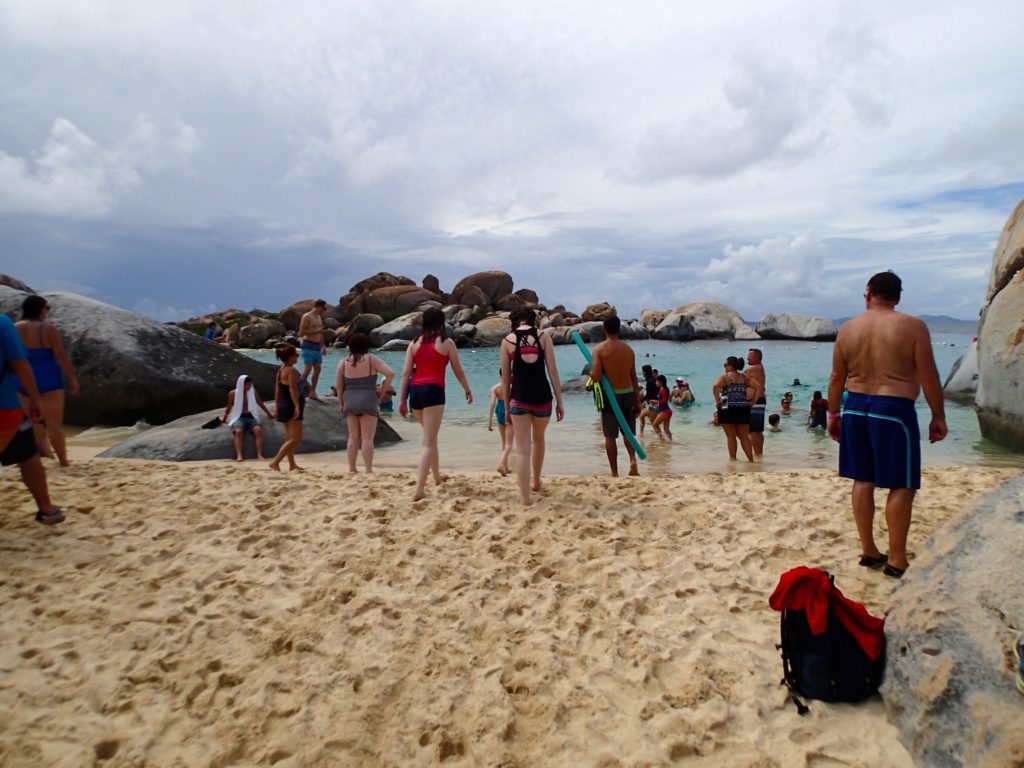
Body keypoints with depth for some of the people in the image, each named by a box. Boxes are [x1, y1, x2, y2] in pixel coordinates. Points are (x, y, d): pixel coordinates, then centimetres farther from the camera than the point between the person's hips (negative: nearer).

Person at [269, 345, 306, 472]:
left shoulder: (281, 370, 12)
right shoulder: (291, 370, -16)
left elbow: (277, 389, 15)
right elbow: (293, 389, -23)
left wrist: (277, 404, 19)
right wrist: (297, 406, -25)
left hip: (284, 406, 10)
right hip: (292, 407, -10)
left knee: (290, 438, 16)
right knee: (296, 439, -9)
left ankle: (292, 464, 23)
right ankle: (275, 462, -13)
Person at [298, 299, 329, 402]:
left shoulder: (319, 317, 17)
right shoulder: (307, 317, -9)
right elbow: (301, 333, -15)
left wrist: (323, 346, 18)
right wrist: (316, 331, -17)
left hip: (317, 346, 8)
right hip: (309, 345, -8)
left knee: (317, 369, 6)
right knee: (308, 368, -14)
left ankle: (312, 393, 12)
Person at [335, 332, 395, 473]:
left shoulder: (344, 362, 5)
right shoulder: (371, 359, -4)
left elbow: (338, 385, 6)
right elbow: (390, 373, -14)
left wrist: (341, 402, 18)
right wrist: (383, 390, -3)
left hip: (349, 401, 4)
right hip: (367, 401, -4)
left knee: (353, 437, 12)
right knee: (367, 438, -2)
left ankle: (351, 468, 15)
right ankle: (368, 470, -3)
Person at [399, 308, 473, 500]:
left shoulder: (415, 343, 13)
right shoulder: (447, 342, 4)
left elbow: (406, 373, 7)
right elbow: (458, 371, 8)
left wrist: (402, 399, 8)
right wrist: (468, 391, 23)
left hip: (415, 391, 5)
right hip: (433, 391, -5)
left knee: (430, 436, 25)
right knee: (428, 442, -6)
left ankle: (437, 476, 39)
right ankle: (419, 490, -16)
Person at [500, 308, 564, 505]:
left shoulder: (507, 340, 4)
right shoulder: (544, 336, 2)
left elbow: (505, 378, 5)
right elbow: (553, 371, -1)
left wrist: (506, 407, 13)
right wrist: (560, 402, 3)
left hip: (519, 397, -1)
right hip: (541, 396, 1)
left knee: (522, 449, 4)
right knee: (538, 439, 25)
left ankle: (525, 496, 3)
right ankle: (536, 482, 41)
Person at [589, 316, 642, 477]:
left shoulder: (599, 349, -9)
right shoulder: (628, 348, 3)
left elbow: (596, 377, -17)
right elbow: (634, 377, 6)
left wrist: (590, 371, 6)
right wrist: (637, 401, 12)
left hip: (610, 395, -3)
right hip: (628, 394, 4)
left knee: (610, 436, 6)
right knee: (628, 431, 20)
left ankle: (615, 473, 9)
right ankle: (633, 459, -3)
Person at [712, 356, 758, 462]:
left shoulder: (725, 376, -5)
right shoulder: (745, 378, 12)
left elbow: (715, 386, -23)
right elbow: (758, 388, 8)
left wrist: (717, 400, -13)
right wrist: (752, 401, 9)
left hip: (728, 409, -5)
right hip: (743, 410, 5)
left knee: (731, 436, 4)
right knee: (744, 437, 12)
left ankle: (733, 458, 6)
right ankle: (751, 459, 11)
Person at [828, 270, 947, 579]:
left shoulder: (848, 328, 3)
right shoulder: (912, 326, -7)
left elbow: (837, 378, 6)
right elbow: (929, 377, -7)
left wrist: (833, 414, 16)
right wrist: (938, 416, 3)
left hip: (855, 407, 5)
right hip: (894, 410, -4)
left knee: (863, 480, 12)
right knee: (901, 485, 4)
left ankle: (868, 550, 20)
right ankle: (897, 560, 8)